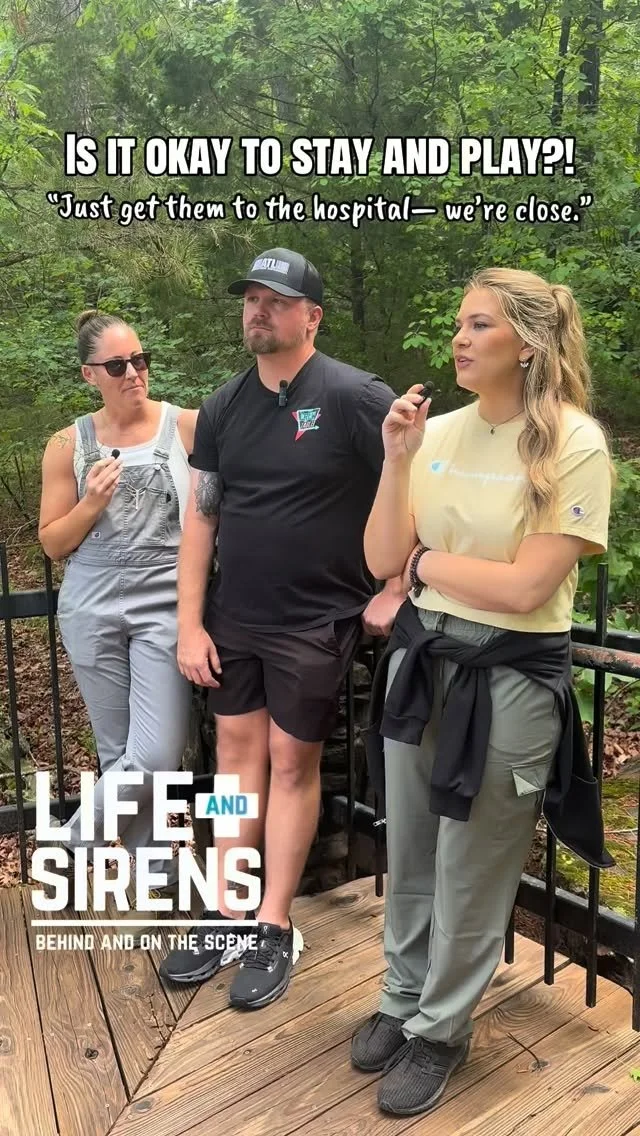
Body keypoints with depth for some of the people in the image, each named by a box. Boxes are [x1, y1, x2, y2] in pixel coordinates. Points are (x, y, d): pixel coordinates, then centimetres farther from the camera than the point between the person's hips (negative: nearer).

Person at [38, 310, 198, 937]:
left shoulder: (188, 426, -2)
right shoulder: (68, 445, 4)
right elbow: (53, 543, 7)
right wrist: (92, 503, -9)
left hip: (166, 606, -2)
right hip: (92, 610, 2)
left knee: (155, 758, -8)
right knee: (118, 754, 10)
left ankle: (74, 842, 19)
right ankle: (154, 875, 29)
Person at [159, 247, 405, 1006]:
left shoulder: (355, 397, -13)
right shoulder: (224, 407, 5)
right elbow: (201, 516, 7)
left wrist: (395, 593, -12)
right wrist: (189, 622, 2)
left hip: (315, 623, -5)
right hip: (232, 619, 5)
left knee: (292, 764, 5)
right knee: (237, 754, 11)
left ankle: (275, 930, 21)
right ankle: (226, 914, 26)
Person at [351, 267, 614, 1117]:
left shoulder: (575, 444, -13)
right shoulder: (440, 431, 1)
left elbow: (524, 588, -20)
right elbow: (381, 562, -1)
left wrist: (426, 561, -8)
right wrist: (398, 460, -12)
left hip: (509, 679, -5)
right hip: (420, 659, 5)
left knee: (470, 875, 12)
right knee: (409, 858, 20)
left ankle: (440, 1031, 35)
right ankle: (404, 1000, 44)